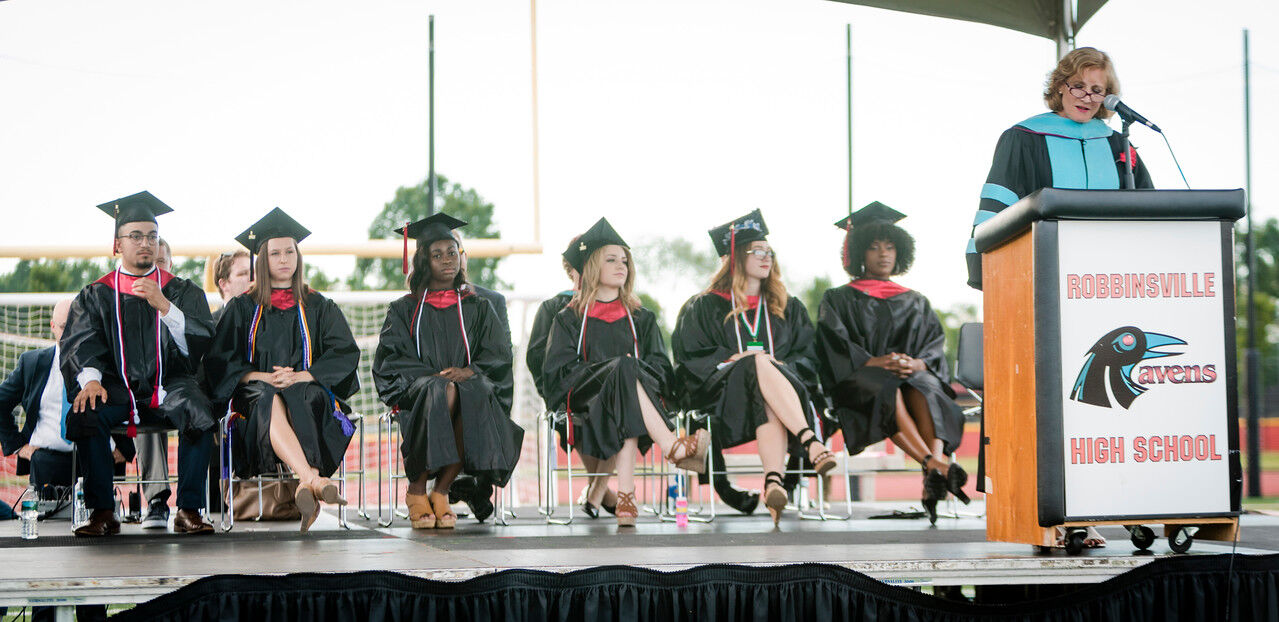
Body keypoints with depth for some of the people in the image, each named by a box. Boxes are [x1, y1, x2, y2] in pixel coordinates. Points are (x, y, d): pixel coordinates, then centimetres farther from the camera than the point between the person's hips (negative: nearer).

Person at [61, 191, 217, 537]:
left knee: (198, 413, -34)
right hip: (117, 387, 1)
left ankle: (189, 510, -26)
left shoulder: (181, 291, 14)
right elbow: (79, 343, 1)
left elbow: (199, 342, -2)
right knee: (84, 414, -32)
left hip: (170, 384, 0)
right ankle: (102, 512, -22)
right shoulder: (97, 295, 15)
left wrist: (163, 306, -17)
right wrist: (90, 378, -21)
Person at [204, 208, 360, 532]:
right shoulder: (242, 307, 17)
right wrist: (264, 376, -13)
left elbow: (345, 354, 5)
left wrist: (302, 376, -13)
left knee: (291, 401, -38)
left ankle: (304, 485, -56)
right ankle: (315, 480, -60)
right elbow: (220, 360, 6)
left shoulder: (318, 307, 18)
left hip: (309, 392, 0)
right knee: (271, 402, -38)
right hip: (255, 394, 0)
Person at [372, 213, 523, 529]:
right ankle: (416, 490, -26)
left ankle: (441, 491, -27)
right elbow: (390, 361, 3)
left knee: (474, 397, -37)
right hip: (417, 393, -1)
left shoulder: (478, 308, 19)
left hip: (472, 387, 1)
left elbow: (498, 358, 10)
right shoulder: (404, 310, 15)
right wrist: (435, 377, -13)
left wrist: (469, 372, -12)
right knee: (443, 394, -38)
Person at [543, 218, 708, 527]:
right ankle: (673, 448, -50)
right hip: (586, 402, -1)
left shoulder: (642, 319, 24)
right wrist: (610, 369, -10)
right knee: (623, 368, -35)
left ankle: (624, 493, -51)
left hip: (641, 391, 1)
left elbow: (661, 368, 14)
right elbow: (557, 371, 4)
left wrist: (634, 368, -10)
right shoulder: (569, 319, 18)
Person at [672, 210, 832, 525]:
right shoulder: (704, 308, 17)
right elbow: (691, 360, 6)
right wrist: (732, 359, -11)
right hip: (723, 395, -2)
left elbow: (809, 359, 16)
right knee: (759, 362, -37)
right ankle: (810, 441, -57)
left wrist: (782, 367, -6)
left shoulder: (789, 308, 24)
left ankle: (773, 482, -63)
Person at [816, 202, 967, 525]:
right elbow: (834, 348, 1)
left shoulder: (916, 303, 26)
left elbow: (936, 348, 11)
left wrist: (917, 364, -13)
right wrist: (873, 363, -17)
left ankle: (932, 484, -57)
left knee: (924, 390, -37)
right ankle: (935, 465, -58)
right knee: (888, 392, -39)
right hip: (859, 384, -2)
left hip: (915, 378, 2)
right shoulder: (838, 300, 18)